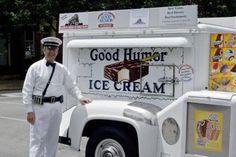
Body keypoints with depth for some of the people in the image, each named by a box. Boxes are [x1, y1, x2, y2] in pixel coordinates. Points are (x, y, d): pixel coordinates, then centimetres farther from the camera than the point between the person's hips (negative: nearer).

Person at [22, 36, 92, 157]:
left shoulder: (62, 69, 8)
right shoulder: (35, 68, -2)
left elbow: (71, 86, 11)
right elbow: (27, 90, -4)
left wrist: (80, 97, -8)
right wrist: (29, 111, -9)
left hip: (56, 107, 4)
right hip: (40, 107, -4)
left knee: (53, 138, 15)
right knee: (37, 138, -4)